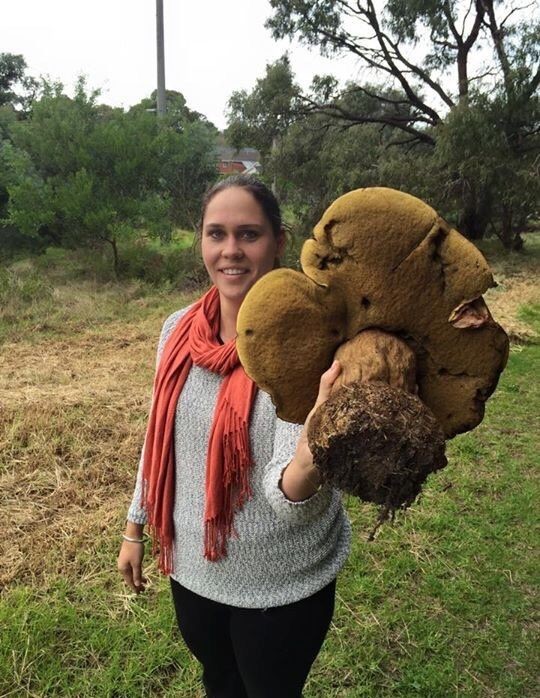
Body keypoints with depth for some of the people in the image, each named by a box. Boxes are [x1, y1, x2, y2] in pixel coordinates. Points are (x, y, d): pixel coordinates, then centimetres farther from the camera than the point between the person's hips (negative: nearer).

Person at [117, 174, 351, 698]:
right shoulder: (179, 329, -8)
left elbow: (289, 499, -30)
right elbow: (160, 436, 5)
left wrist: (310, 458, -52)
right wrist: (135, 527, 13)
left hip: (282, 583, -4)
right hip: (192, 567, 5)